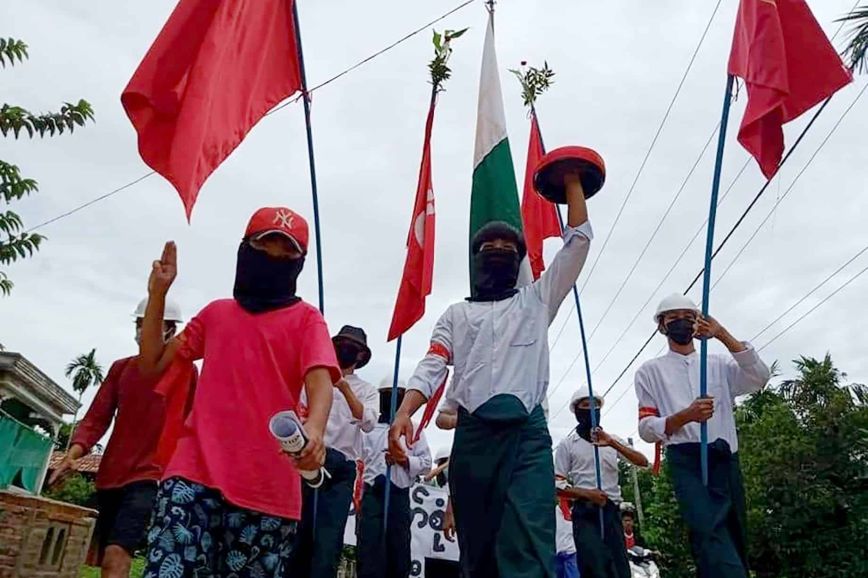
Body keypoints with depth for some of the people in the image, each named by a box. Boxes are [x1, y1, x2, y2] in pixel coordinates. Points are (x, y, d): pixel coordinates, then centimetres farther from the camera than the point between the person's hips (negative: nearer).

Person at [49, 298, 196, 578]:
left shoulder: (185, 370, -2)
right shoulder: (120, 367, 8)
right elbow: (97, 418, 4)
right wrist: (74, 453, -14)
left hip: (150, 475, -5)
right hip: (110, 475, 5)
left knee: (116, 556, -21)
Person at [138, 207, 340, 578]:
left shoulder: (306, 318, 6)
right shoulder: (215, 312, 18)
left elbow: (320, 380, -11)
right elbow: (152, 363, 19)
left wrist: (314, 428, -34)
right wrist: (158, 293, 9)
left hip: (267, 486, -2)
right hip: (196, 472, 2)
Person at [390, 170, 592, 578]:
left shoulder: (536, 300, 21)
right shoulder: (456, 315, 21)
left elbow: (578, 241, 16)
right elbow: (431, 368, 7)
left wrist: (573, 183, 18)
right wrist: (404, 412, -11)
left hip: (527, 433, -1)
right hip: (473, 434, 2)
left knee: (529, 542, -18)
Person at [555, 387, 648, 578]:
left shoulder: (612, 441, 15)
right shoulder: (567, 444, 5)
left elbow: (643, 462, 0)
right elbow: (558, 486, 2)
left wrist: (612, 443, -15)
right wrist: (586, 493, -15)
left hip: (612, 511, 4)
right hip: (585, 512, -4)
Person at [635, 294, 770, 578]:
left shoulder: (719, 364, 19)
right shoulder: (650, 371, 11)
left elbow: (759, 378, -3)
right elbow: (646, 428, 3)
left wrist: (723, 335, -11)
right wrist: (685, 416, -15)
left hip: (727, 460, 4)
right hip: (688, 462, -4)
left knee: (736, 543, 7)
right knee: (713, 539, -24)